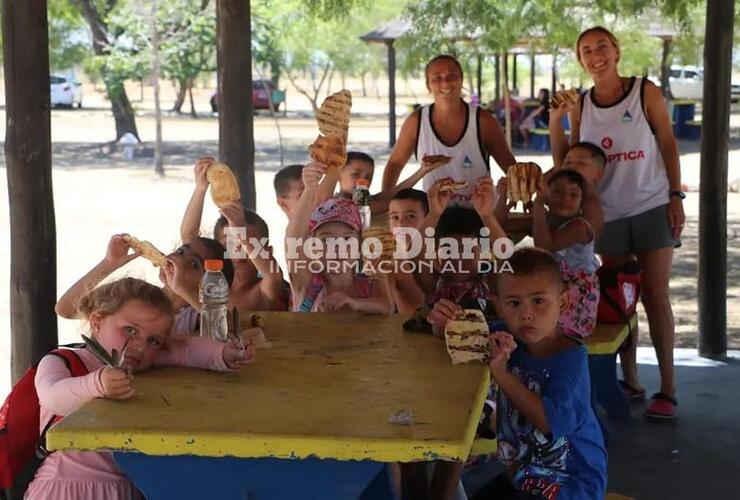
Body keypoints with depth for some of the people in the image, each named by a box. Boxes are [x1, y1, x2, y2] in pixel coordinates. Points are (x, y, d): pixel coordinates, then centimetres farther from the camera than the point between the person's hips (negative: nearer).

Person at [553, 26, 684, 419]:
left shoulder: (646, 92, -4)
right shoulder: (581, 105, 5)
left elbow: (668, 143, -2)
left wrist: (676, 196, -7)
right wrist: (555, 121, -4)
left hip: (652, 206, -3)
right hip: (608, 213, 3)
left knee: (655, 296, -3)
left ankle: (667, 389, 2)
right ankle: (630, 380, 19)